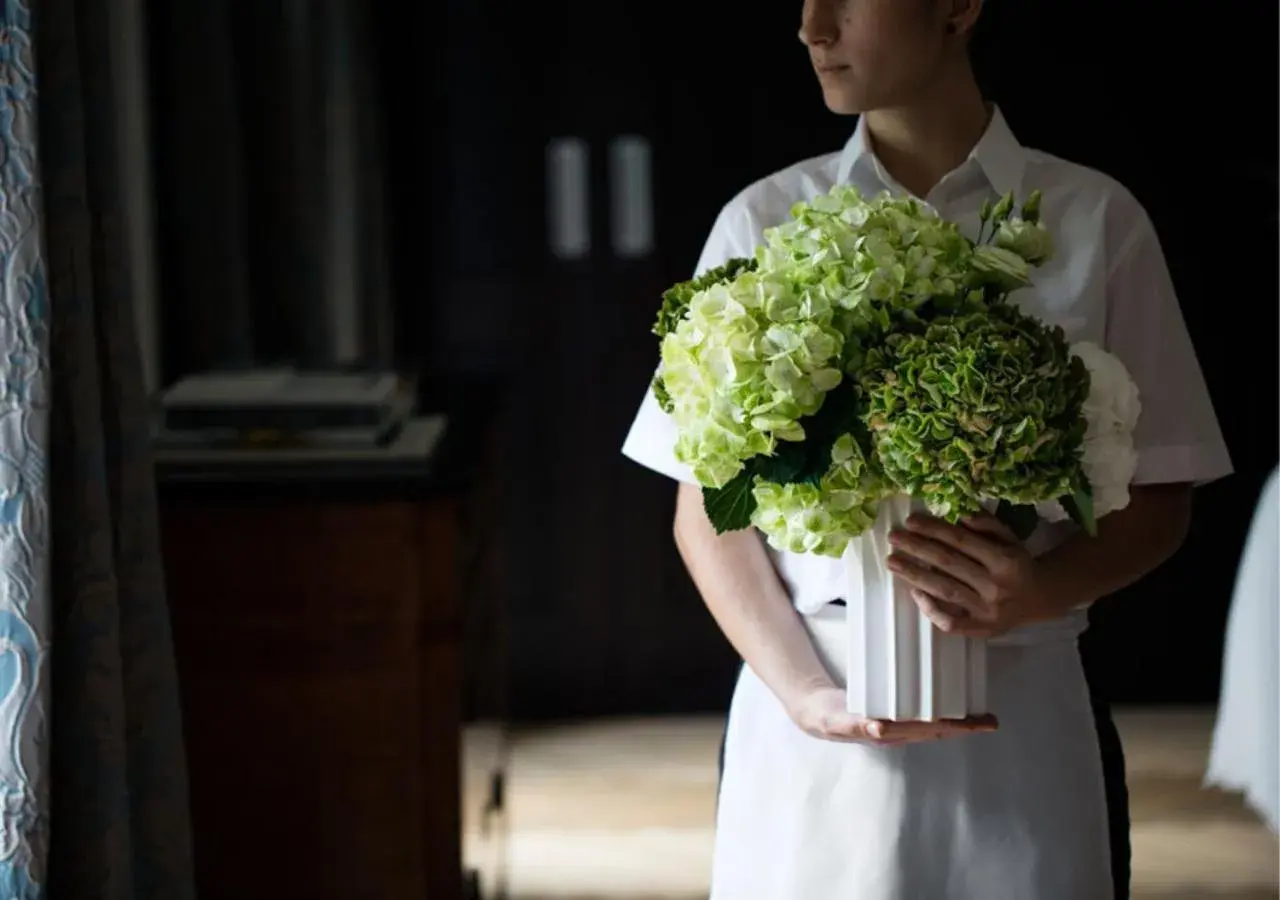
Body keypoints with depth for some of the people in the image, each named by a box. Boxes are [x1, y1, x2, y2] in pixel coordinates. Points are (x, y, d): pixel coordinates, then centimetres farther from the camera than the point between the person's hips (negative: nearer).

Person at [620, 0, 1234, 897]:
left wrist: (1041, 588, -17)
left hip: (1018, 723, -1)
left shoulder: (1094, 222, 0)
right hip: (810, 727, 1)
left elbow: (1158, 502, 3)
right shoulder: (764, 222, 3)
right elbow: (708, 509, 3)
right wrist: (805, 691, -12)